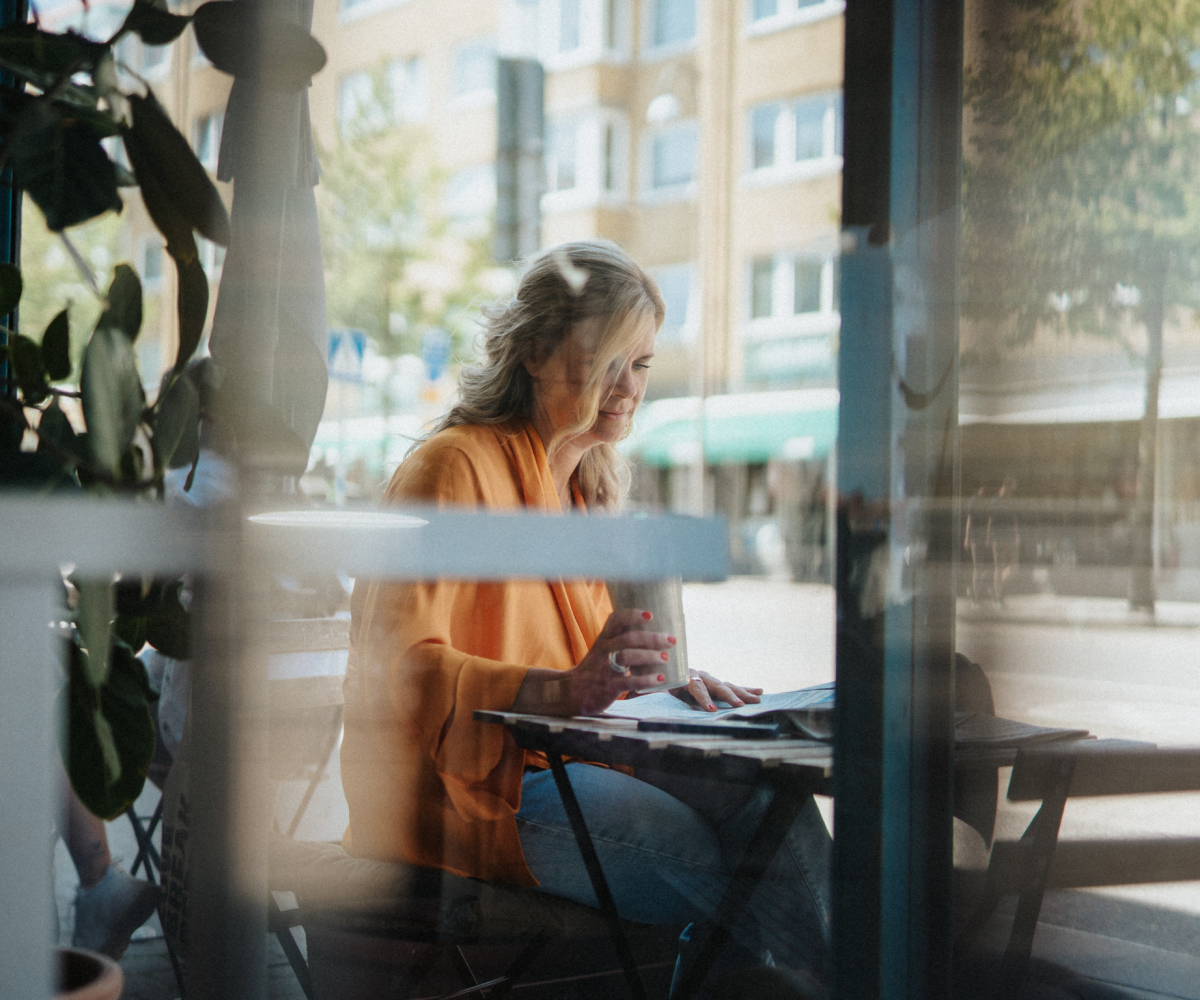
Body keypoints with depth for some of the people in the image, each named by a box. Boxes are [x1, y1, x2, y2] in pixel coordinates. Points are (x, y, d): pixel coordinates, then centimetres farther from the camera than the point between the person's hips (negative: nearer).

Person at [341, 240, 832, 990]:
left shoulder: (591, 481, 19)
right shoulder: (455, 467, -9)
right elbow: (396, 667, -20)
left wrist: (661, 675, 2)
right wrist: (564, 690, -35)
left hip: (569, 758, 8)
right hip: (463, 787, -7)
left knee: (766, 799, -22)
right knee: (695, 849, -32)